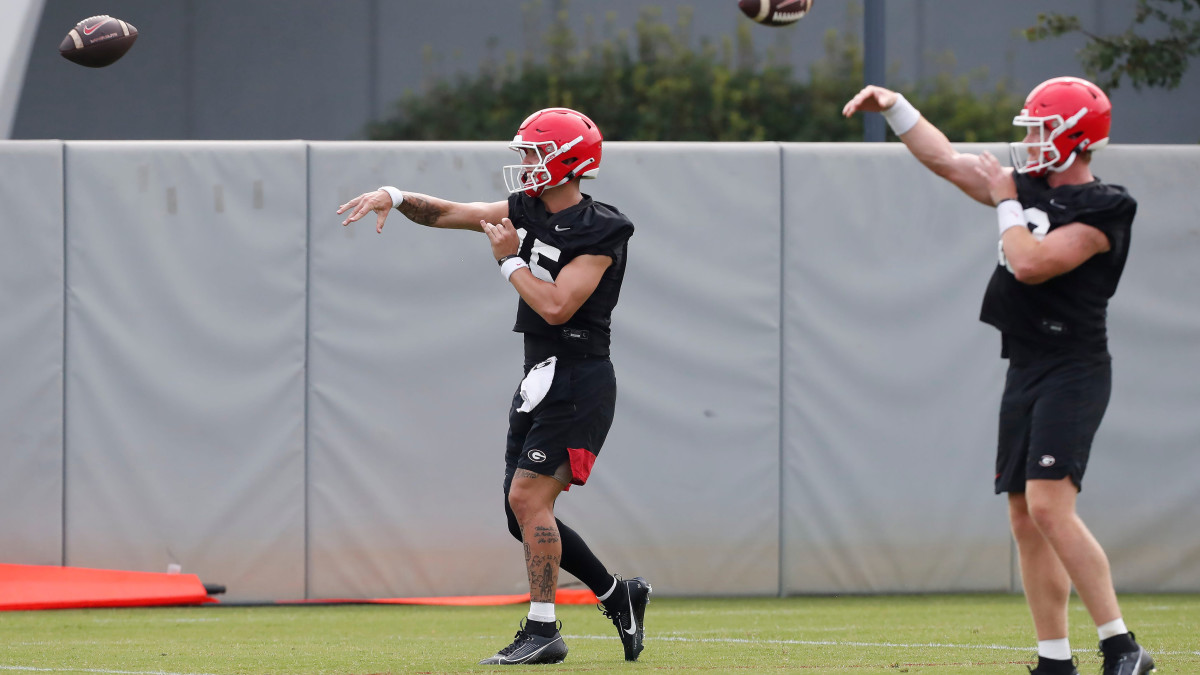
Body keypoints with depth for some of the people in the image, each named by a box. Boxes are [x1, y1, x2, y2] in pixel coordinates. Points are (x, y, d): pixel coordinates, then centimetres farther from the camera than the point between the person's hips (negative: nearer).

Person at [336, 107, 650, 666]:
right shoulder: (529, 211, 9)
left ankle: (543, 630, -10)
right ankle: (617, 596, 21)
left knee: (527, 497, -15)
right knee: (525, 514, 8)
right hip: (539, 381, 9)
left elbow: (556, 306, -23)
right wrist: (394, 198, -2)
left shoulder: (598, 233, -14)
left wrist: (510, 261, -11)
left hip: (577, 383, -9)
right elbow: (446, 214, 14)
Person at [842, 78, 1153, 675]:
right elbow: (945, 160, 19)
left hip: (1072, 373, -9)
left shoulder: (1101, 210, -12)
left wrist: (1006, 203, -7)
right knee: (1025, 518, 6)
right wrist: (894, 107, 15)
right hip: (1025, 373, 9)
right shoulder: (1030, 186, 12)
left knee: (1050, 507, -20)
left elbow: (1030, 263, -21)